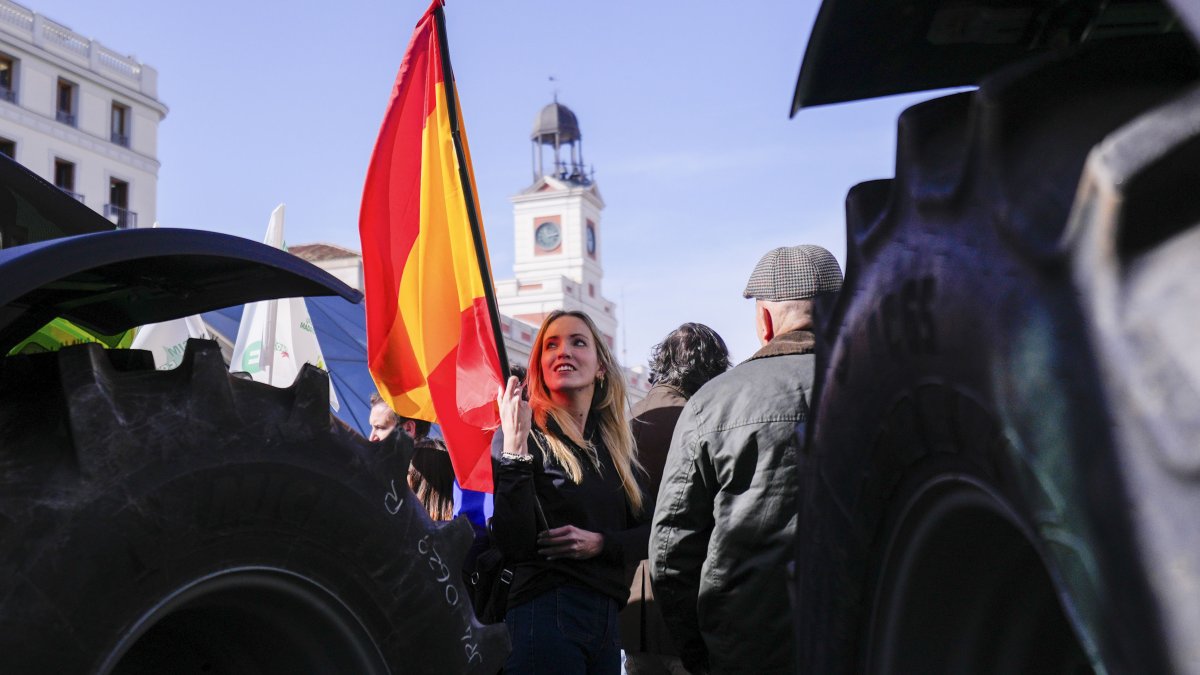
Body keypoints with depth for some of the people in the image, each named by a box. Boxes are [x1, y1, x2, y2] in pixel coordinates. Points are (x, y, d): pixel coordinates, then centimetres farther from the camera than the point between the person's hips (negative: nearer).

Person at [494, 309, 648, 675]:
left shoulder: (615, 443, 10)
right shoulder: (525, 436, -8)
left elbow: (648, 531, 11)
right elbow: (514, 545, -18)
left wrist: (600, 543, -8)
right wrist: (515, 448, -23)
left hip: (606, 616, 6)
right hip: (545, 613, -6)